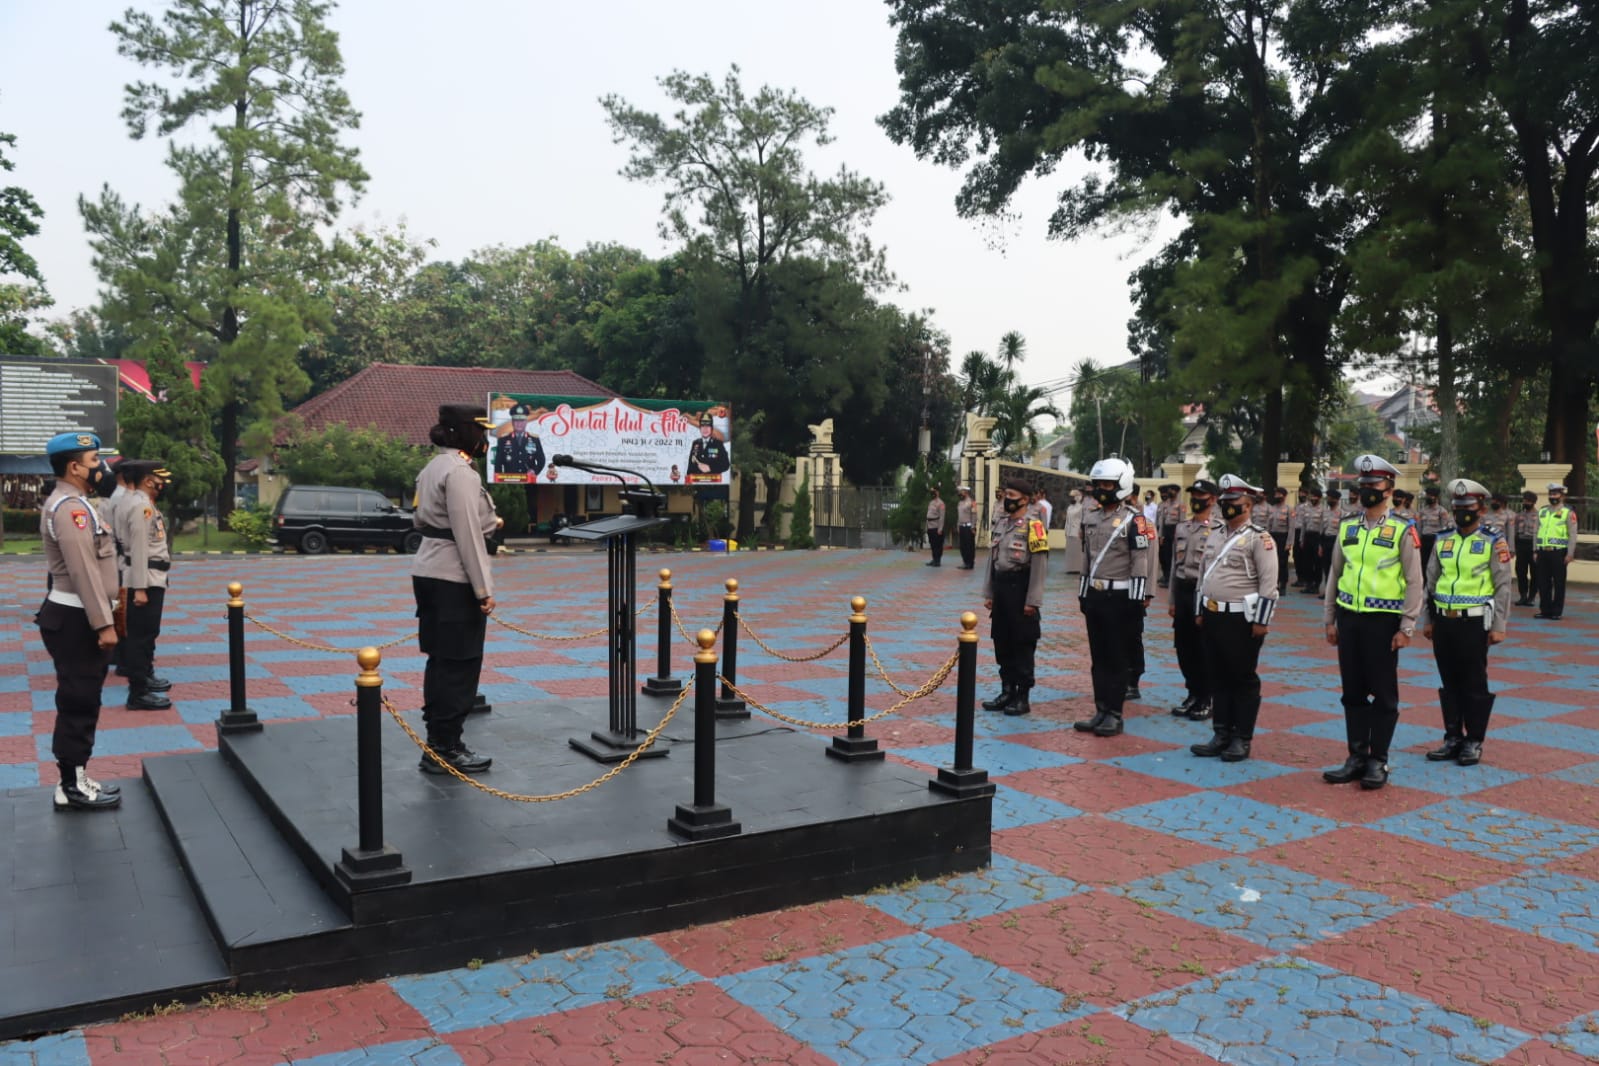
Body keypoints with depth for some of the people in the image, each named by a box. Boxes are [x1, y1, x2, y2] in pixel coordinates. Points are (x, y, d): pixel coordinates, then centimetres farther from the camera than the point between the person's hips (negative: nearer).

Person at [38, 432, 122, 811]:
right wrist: (104, 623, -24)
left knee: (81, 702, 15)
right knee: (78, 704, -3)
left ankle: (76, 778, 23)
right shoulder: (70, 507, -18)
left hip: (77, 616, 10)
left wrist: (105, 615, 21)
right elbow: (84, 572, -24)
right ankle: (73, 787, 5)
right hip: (75, 621, -10)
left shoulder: (74, 503, 15)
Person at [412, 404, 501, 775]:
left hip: (428, 573, 10)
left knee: (441, 661, 15)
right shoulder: (461, 472, -16)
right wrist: (483, 590, -16)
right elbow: (467, 534, -19)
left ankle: (438, 740, 23)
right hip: (454, 579, -10)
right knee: (459, 665, -2)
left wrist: (485, 521, 18)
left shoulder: (433, 467, 13)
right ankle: (444, 749, 4)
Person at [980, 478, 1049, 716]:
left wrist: (1033, 600, -18)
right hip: (1001, 590, 8)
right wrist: (988, 593, 14)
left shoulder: (1033, 524, -12)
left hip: (1021, 591, -8)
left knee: (1023, 645, 0)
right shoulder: (1004, 523, 14)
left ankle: (1023, 697, 9)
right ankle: (1007, 692, 23)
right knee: (1002, 644, 13)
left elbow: (1040, 564, -16)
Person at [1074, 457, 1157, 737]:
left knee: (1117, 659, 0)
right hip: (1094, 595, 7)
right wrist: (1083, 593, 17)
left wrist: (1137, 600, -16)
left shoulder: (1133, 520, -10)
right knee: (1098, 657, 11)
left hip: (1119, 597, -7)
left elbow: (1142, 562, -13)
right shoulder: (1090, 517, 11)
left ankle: (1114, 715, 7)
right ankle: (1101, 711, 18)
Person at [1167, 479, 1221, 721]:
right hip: (1182, 591, 6)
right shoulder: (1181, 529, 11)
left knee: (1204, 649, 1)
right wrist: (1171, 599, 14)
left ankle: (1206, 700, 12)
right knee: (1183, 648, 10)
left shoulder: (1219, 530, -9)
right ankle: (1193, 694, 23)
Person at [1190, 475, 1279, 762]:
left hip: (1242, 620, -7)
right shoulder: (1214, 537, 13)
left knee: (1244, 681, 2)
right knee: (1218, 679, 12)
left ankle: (1242, 740, 10)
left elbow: (1269, 583, -14)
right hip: (1212, 617, 7)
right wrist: (1200, 612, 16)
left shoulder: (1260, 538, -10)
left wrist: (1261, 621, -16)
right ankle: (1221, 735, 20)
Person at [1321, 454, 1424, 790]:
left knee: (1383, 694, 3)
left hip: (1383, 620, -5)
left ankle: (1378, 762, 12)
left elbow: (1414, 582, -7)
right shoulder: (1347, 527, 9)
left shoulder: (1403, 531, -5)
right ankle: (1356, 758, 18)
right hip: (1348, 618, 5)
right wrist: (1330, 619, 11)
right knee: (1353, 692, 10)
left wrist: (1406, 627, -11)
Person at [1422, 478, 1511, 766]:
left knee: (1474, 685, 3)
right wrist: (1428, 620, 13)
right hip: (1443, 622, 5)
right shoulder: (1443, 541, 10)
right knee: (1449, 684, 10)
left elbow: (1503, 586, -6)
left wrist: (1498, 626, -9)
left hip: (1474, 623, -5)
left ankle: (1474, 743, 12)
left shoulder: (1493, 542, -4)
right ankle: (1453, 739, 20)